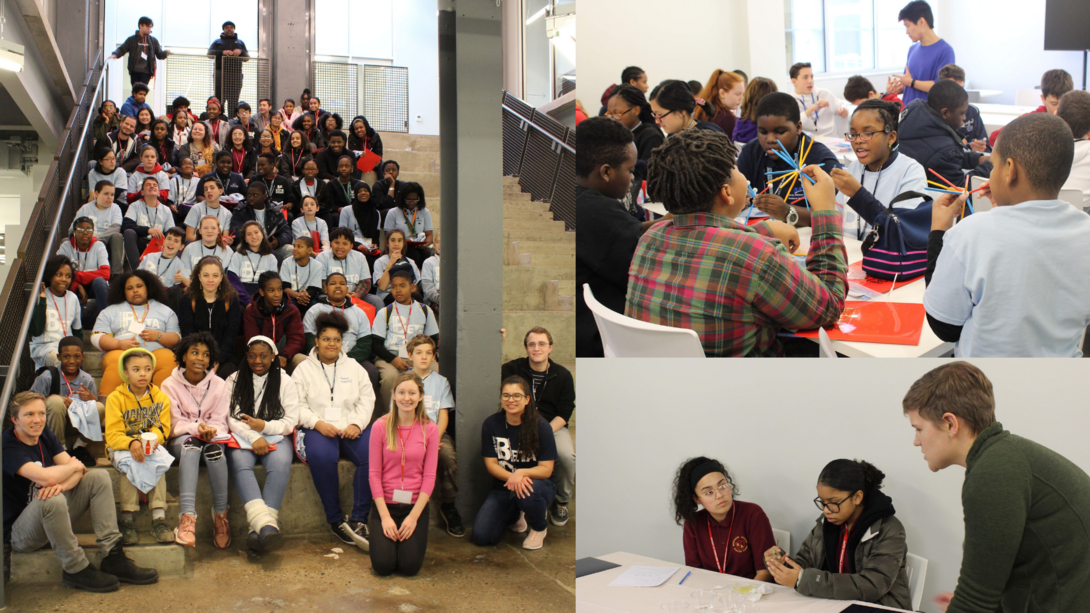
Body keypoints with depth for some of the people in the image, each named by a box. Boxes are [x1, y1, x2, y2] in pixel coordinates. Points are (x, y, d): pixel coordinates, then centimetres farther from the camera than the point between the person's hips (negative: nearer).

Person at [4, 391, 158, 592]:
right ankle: (75, 569, -20)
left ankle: (113, 558, -14)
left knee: (99, 477, -4)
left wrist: (62, 484, -27)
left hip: (50, 517, 8)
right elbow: (46, 477, -34)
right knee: (52, 499, -38)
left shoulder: (44, 435, 5)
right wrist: (73, 466, -13)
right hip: (19, 533, -8)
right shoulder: (8, 445, -20)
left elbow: (78, 470, -3)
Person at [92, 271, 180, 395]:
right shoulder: (111, 311, 26)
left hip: (155, 352, 0)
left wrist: (158, 336, -5)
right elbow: (96, 337, 14)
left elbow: (177, 338, 16)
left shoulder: (165, 311, 25)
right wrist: (119, 344, -6)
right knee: (115, 361, -36)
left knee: (168, 359, -35)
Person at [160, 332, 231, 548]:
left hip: (212, 438, 1)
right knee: (191, 444, -38)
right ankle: (187, 516, -50)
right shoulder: (170, 385, 3)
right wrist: (196, 428, -24)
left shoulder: (218, 385, 6)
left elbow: (220, 421, 3)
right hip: (182, 440, -1)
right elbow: (174, 424, -4)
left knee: (214, 447, -36)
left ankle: (220, 513, -27)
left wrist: (211, 431, -20)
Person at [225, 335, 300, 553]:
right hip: (243, 437, 0)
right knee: (239, 463, -34)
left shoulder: (285, 382, 10)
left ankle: (258, 529, -39)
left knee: (280, 465, -34)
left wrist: (264, 426, -13)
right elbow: (230, 418, 2)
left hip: (276, 436, 0)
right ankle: (266, 525, -49)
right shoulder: (234, 380, 12)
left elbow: (290, 422, 4)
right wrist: (253, 437, -14)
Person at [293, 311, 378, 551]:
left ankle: (358, 520, -27)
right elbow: (298, 405, 2)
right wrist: (318, 423, -15)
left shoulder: (354, 367, 20)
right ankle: (335, 520, -24)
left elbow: (367, 399, 12)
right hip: (318, 429, -2)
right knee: (322, 456, -37)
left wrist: (357, 424, -6)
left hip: (351, 428, 2)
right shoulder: (303, 369, 13)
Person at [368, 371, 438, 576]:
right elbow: (374, 474, -6)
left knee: (410, 567, -11)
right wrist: (385, 516, -11)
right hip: (385, 502, -1)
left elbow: (429, 476, -4)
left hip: (415, 504, 1)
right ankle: (376, 529, 20)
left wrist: (413, 516, -11)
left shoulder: (430, 429, -3)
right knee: (383, 566, -13)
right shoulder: (381, 426, -6)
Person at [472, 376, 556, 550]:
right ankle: (515, 514, 21)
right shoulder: (491, 424, -6)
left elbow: (546, 469, -11)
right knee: (481, 536, -15)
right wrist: (511, 477, -25)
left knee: (526, 492, -40)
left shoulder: (541, 426, -12)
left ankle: (540, 527, -2)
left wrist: (522, 473, -31)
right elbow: (490, 463, -5)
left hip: (538, 484, -3)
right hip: (503, 487, 3)